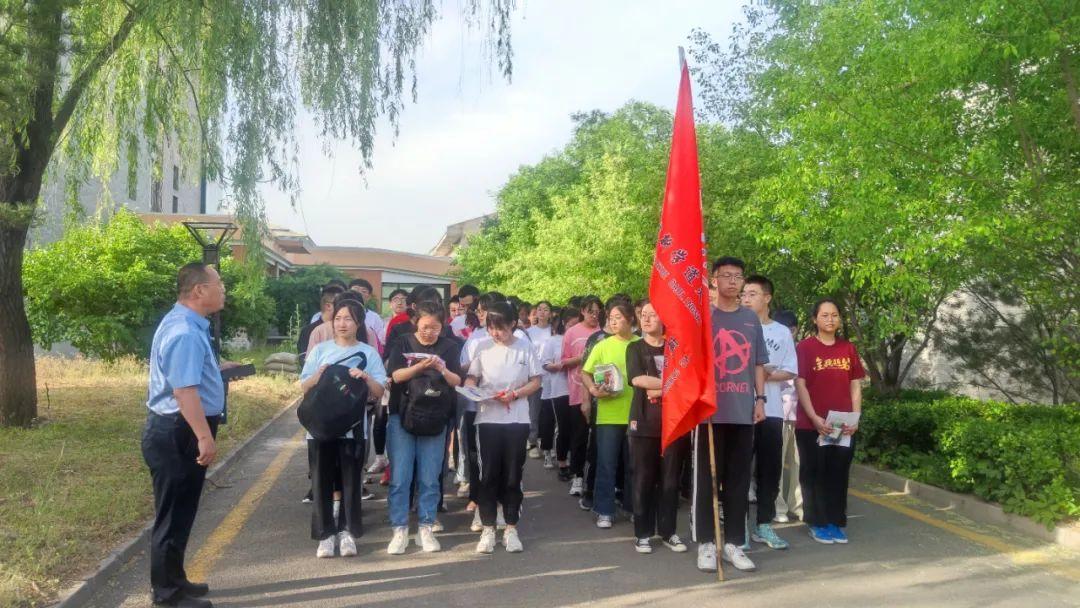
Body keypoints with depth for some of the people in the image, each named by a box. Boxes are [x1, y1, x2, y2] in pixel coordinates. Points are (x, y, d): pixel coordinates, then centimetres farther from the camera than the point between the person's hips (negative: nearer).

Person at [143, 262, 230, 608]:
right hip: (178, 433, -11)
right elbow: (185, 389, -30)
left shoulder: (186, 324, 12)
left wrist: (215, 368, 30)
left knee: (180, 512, 21)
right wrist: (205, 437, -32)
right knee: (174, 514, 2)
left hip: (179, 431, 11)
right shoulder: (185, 332, -23)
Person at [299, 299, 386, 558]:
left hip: (353, 426, -1)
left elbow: (379, 393, 2)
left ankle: (347, 532, 16)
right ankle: (325, 534, 13)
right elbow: (304, 387, 6)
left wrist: (366, 377, -17)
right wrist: (318, 376, -14)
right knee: (322, 481, 4)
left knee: (351, 481, 4)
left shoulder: (369, 353, 4)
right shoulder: (320, 350, 7)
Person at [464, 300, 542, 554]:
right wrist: (471, 390, -17)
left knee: (512, 475, 5)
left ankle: (511, 529, 16)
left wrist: (515, 394, -14)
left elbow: (536, 382, 2)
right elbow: (471, 378, 5)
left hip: (517, 419, 0)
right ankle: (488, 529, 12)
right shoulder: (483, 348, 2)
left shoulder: (525, 347, 0)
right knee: (489, 475, 2)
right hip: (488, 418, 0)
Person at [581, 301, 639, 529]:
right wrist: (592, 389, -14)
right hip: (608, 415, -1)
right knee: (606, 464, 2)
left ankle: (632, 507, 25)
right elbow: (585, 373, 4)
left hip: (635, 414, 1)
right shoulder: (603, 346, 2)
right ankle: (604, 511, 11)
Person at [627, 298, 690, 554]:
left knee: (670, 479, 5)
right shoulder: (635, 348, 7)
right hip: (645, 421, -1)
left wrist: (660, 390, -14)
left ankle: (668, 532, 15)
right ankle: (643, 533, 10)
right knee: (643, 479, 1)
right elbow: (637, 379, -10)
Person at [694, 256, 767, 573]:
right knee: (707, 478, 1)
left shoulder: (751, 319, 12)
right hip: (710, 410, -3)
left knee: (739, 479, 8)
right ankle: (706, 543, 10)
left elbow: (758, 363, 16)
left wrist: (760, 398, 7)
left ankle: (734, 542, 17)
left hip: (743, 411, 4)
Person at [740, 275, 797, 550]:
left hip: (771, 411, 3)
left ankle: (763, 524, 17)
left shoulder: (782, 332, 9)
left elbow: (791, 372, 8)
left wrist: (767, 375, -11)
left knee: (770, 469, 7)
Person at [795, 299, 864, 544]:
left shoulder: (848, 349, 9)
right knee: (815, 474, 3)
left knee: (839, 474, 7)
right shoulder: (805, 347, -4)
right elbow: (800, 385, -8)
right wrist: (814, 418, -16)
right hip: (811, 424, -4)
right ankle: (818, 524, 12)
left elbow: (855, 385, 10)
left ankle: (836, 522, 17)